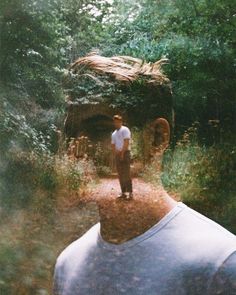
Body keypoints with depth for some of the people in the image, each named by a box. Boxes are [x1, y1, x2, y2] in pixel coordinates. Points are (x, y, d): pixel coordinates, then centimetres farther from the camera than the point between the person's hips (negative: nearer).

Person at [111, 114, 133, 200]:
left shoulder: (125, 130, -5)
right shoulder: (114, 133, 18)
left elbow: (126, 142, -14)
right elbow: (113, 145, 18)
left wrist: (122, 153, -15)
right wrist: (115, 152, -1)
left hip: (125, 153, -8)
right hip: (118, 155, 8)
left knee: (126, 174, -11)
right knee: (120, 174, 6)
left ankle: (130, 193, -11)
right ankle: (123, 192, 9)